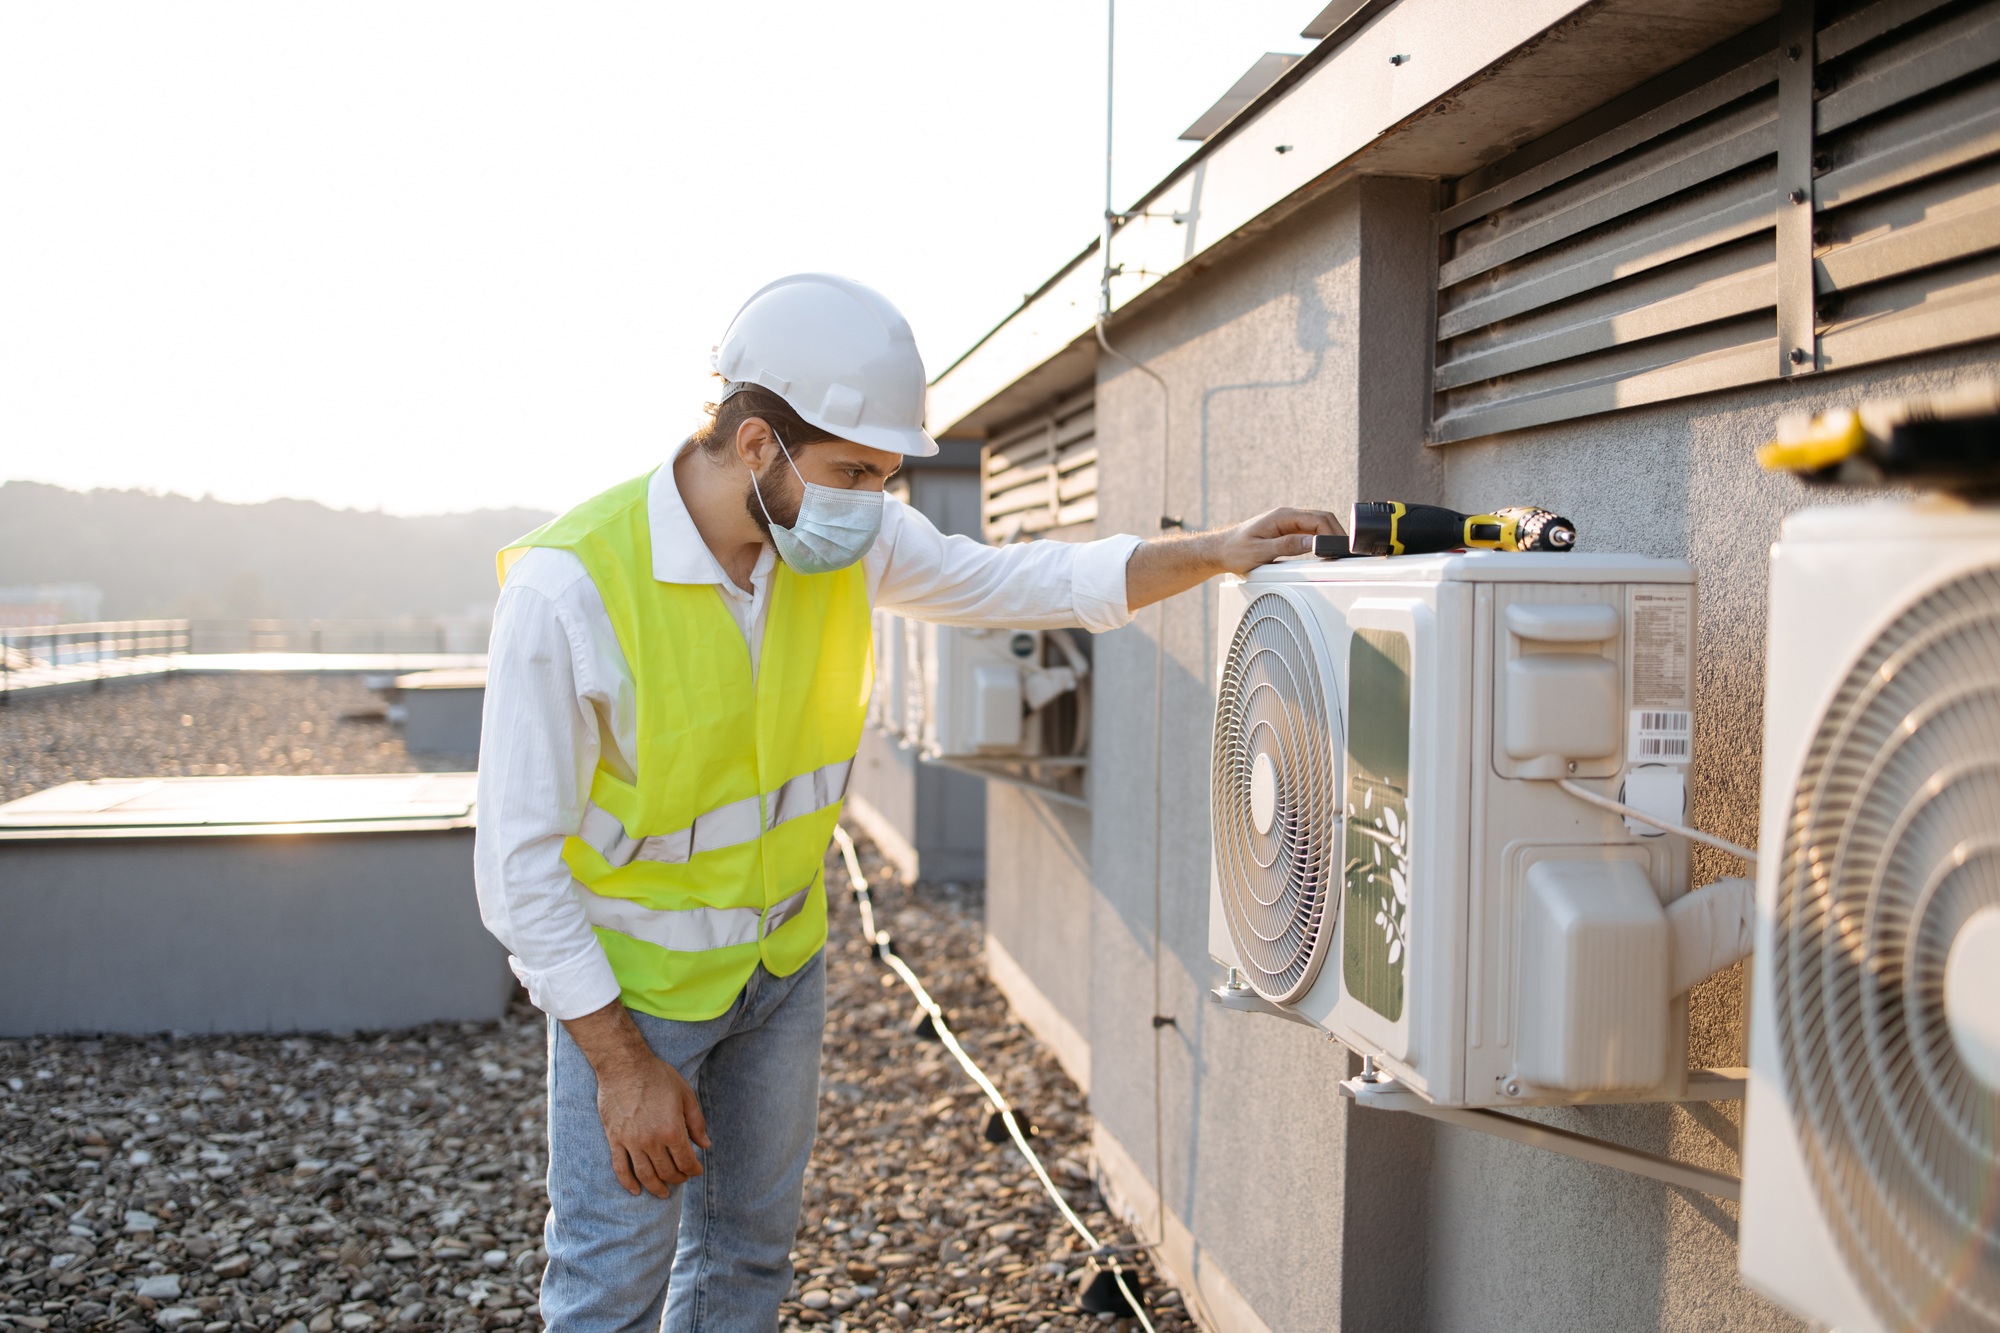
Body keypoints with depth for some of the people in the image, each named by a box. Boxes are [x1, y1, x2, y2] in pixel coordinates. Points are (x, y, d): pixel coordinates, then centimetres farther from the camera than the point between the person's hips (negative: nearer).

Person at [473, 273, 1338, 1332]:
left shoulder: (851, 536, -11)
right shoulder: (569, 586, -27)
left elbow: (1027, 582, 3)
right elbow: (521, 859, -22)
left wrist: (1215, 552, -7)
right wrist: (622, 1065, -19)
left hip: (783, 958, 5)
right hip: (628, 976, -5)